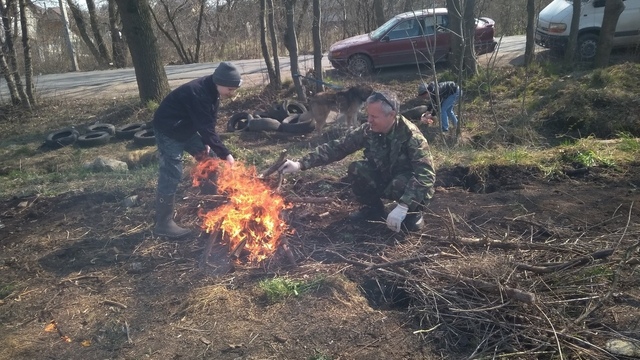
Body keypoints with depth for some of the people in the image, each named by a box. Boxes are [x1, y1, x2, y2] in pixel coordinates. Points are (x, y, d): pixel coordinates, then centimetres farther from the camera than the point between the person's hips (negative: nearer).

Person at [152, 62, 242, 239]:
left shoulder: (212, 90, -4)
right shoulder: (198, 94, -33)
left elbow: (209, 122, 4)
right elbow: (206, 128, -34)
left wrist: (206, 144, -4)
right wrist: (225, 154, -32)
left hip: (187, 128, 10)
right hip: (169, 131, -10)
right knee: (171, 175, -11)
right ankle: (163, 224, -2)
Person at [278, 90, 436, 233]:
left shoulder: (411, 135, -29)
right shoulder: (368, 130, -15)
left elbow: (426, 174, -36)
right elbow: (337, 147, -14)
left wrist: (402, 206, -46)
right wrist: (301, 164, -23)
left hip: (409, 185, -4)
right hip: (384, 179, 5)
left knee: (400, 184, -37)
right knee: (356, 169, -21)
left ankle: (413, 213, -4)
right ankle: (373, 208, 3)